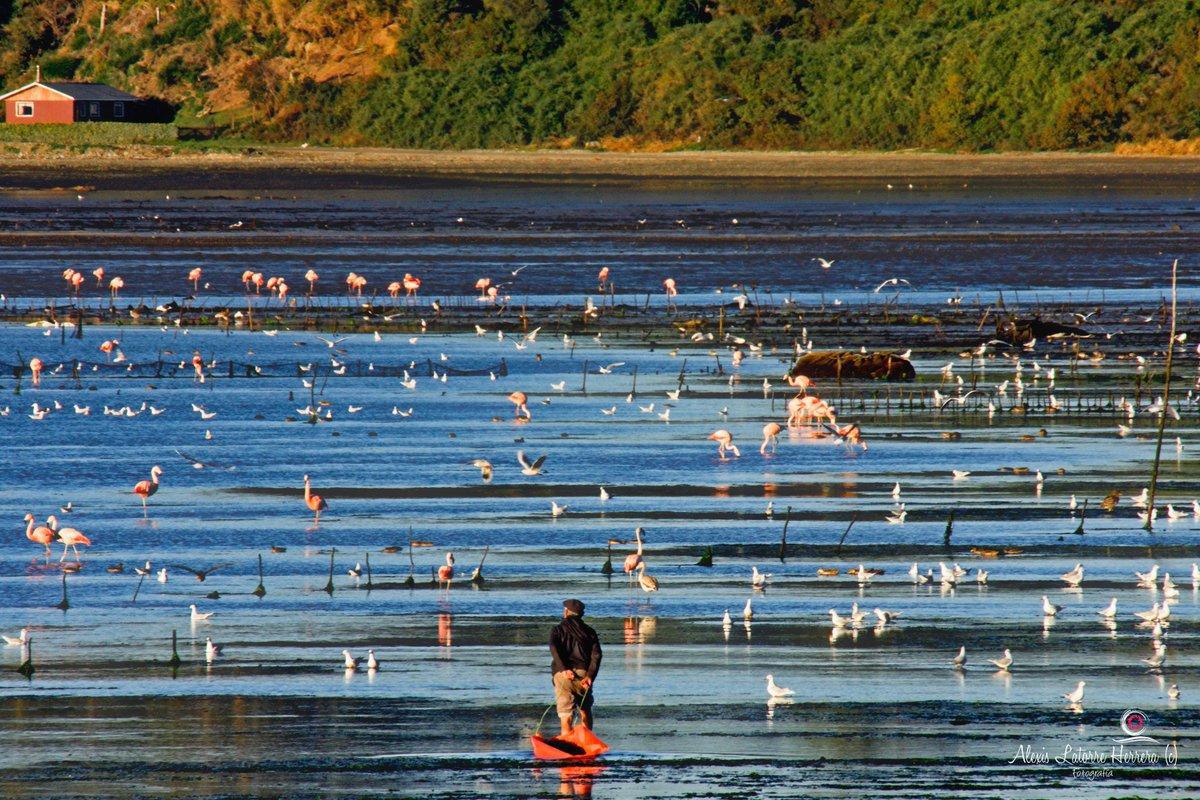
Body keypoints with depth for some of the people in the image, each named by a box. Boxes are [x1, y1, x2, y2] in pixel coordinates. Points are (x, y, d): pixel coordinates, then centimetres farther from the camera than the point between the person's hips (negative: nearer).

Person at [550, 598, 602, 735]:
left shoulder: (558, 630, 8)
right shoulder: (589, 631, 15)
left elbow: (554, 649, -12)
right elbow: (596, 655, 1)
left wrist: (564, 669, -19)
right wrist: (590, 676, -8)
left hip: (562, 673, -2)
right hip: (583, 673, 2)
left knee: (566, 714, -5)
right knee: (585, 710, 22)